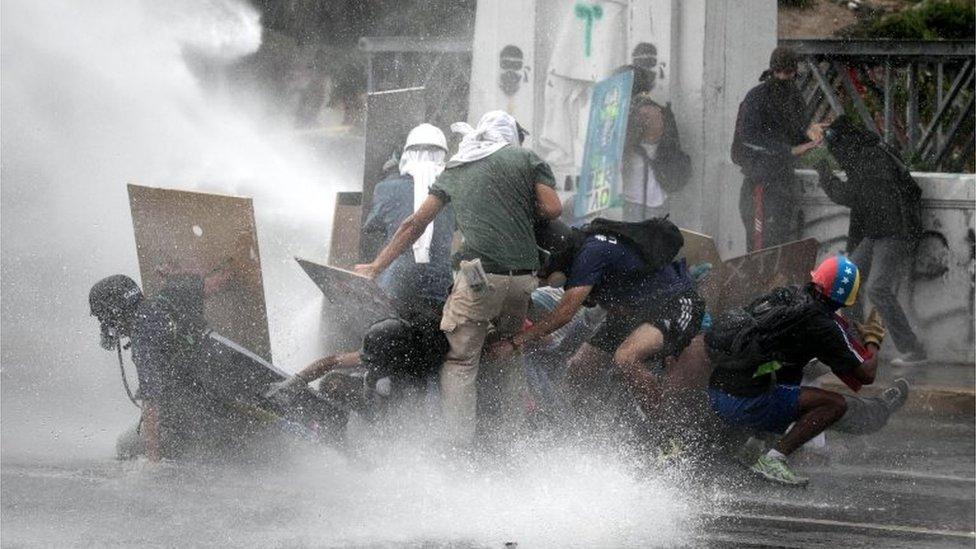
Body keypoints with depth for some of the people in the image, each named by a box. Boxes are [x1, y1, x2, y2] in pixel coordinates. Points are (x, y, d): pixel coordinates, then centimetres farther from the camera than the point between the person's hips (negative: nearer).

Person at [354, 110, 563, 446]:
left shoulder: (455, 170, 18)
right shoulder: (526, 159, 14)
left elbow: (416, 223, 19)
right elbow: (553, 209, 3)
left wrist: (376, 267, 25)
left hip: (480, 275, -2)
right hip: (523, 276, 2)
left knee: (460, 360, -1)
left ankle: (461, 446, -13)